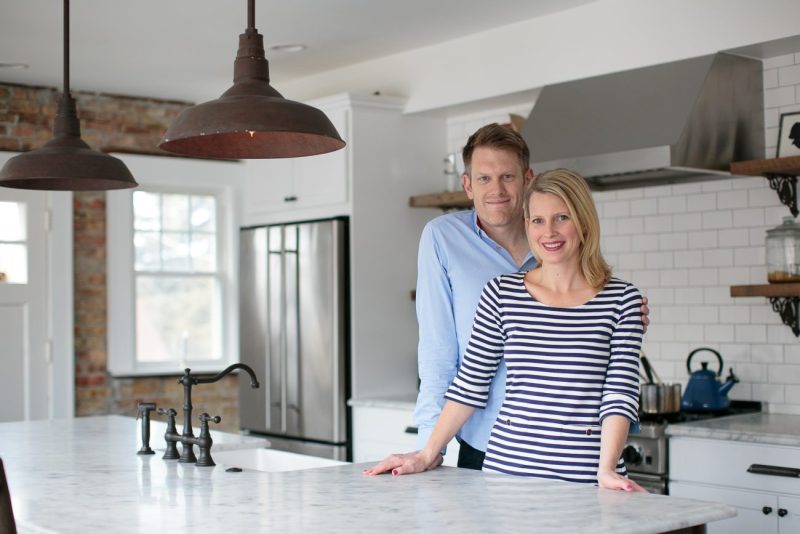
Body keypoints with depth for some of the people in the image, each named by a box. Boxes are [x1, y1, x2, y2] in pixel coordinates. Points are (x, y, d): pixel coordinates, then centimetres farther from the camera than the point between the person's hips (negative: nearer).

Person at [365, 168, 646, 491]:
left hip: (585, 475, -1)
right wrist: (428, 453, 3)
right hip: (507, 465, 1)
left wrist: (607, 470, -16)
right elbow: (470, 384, 6)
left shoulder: (621, 299, 1)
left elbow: (620, 395, -5)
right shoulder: (501, 293, 4)